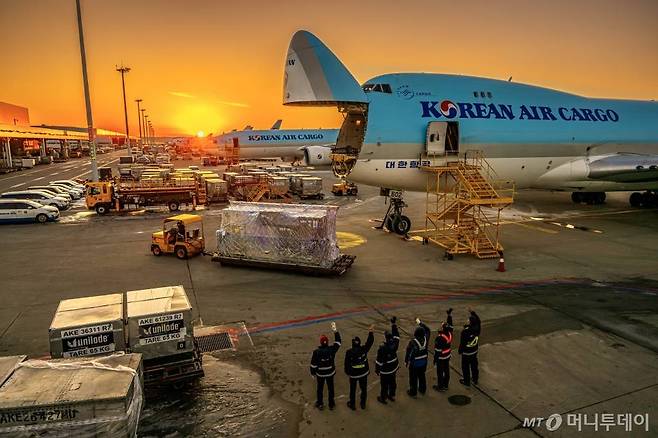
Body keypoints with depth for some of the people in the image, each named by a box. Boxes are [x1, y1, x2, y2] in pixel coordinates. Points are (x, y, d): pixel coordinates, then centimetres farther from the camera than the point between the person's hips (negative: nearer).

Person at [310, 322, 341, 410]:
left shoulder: (316, 352, -24)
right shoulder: (332, 350, -21)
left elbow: (313, 364, -15)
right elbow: (338, 342, -5)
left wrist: (313, 373, 1)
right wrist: (335, 330, -5)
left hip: (320, 373, -1)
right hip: (330, 373, 1)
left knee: (320, 388, 19)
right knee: (330, 388, 20)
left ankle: (320, 404, 35)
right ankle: (331, 404, 35)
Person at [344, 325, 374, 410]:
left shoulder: (349, 352, -22)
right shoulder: (364, 349, -20)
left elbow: (347, 363, -10)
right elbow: (370, 342, -8)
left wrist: (347, 372, 6)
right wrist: (370, 332, -5)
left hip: (353, 374, -1)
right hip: (363, 373, 2)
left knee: (353, 389, 18)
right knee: (363, 388, 21)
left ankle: (352, 404, 34)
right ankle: (363, 404, 37)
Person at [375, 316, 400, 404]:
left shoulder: (382, 348, -29)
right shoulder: (394, 344, -17)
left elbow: (379, 360, -21)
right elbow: (396, 335, 2)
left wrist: (377, 369, -6)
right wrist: (393, 324, 6)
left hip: (384, 370, -5)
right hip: (393, 368, 5)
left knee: (384, 384, 13)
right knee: (392, 382, 24)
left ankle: (383, 398, 31)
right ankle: (392, 396, 42)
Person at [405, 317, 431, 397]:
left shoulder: (413, 342, -30)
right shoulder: (425, 339, -17)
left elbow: (408, 352, -19)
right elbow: (427, 330, 2)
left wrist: (406, 361, -4)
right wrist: (420, 323, 9)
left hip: (414, 363, -5)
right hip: (423, 362, 5)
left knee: (413, 378, 14)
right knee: (422, 376, 25)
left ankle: (413, 392, 28)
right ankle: (422, 390, 41)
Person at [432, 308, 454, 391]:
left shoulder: (440, 338, -29)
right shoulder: (450, 334, -12)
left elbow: (438, 350, -22)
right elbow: (450, 324, 5)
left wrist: (435, 359, -11)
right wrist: (449, 315, 7)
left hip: (441, 358, -7)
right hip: (448, 356, 7)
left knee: (440, 372, 9)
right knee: (446, 370, 19)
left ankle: (440, 386, 22)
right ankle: (446, 385, 33)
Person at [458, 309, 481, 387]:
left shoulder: (465, 331, -30)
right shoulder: (477, 328, -14)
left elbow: (462, 342, -20)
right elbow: (478, 320, 8)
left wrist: (460, 350, -5)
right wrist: (473, 313, 11)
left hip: (466, 352, -6)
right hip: (474, 351, 6)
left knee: (465, 367, 11)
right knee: (474, 366, 21)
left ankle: (466, 381, 24)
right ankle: (475, 380, 37)